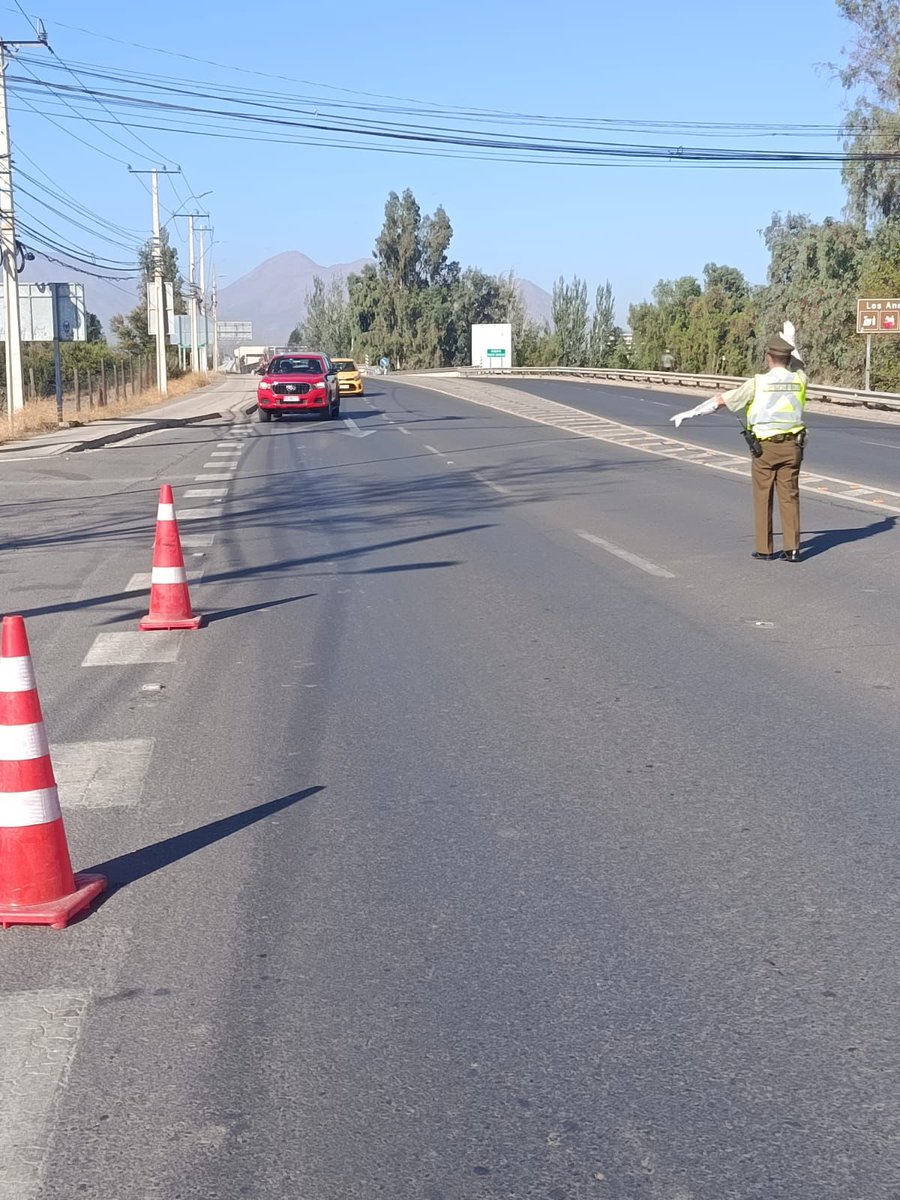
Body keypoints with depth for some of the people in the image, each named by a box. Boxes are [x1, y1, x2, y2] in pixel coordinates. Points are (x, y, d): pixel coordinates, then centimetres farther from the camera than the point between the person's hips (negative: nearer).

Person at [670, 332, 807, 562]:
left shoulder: (758, 383, -10)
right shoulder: (798, 380, 1)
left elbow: (721, 400, -5)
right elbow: (798, 366, 29)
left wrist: (691, 412, 2)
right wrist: (790, 343, 42)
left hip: (764, 447, -3)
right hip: (791, 446, 3)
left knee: (763, 498, 7)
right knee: (790, 497, 5)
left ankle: (764, 548, 11)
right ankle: (792, 548, 0)